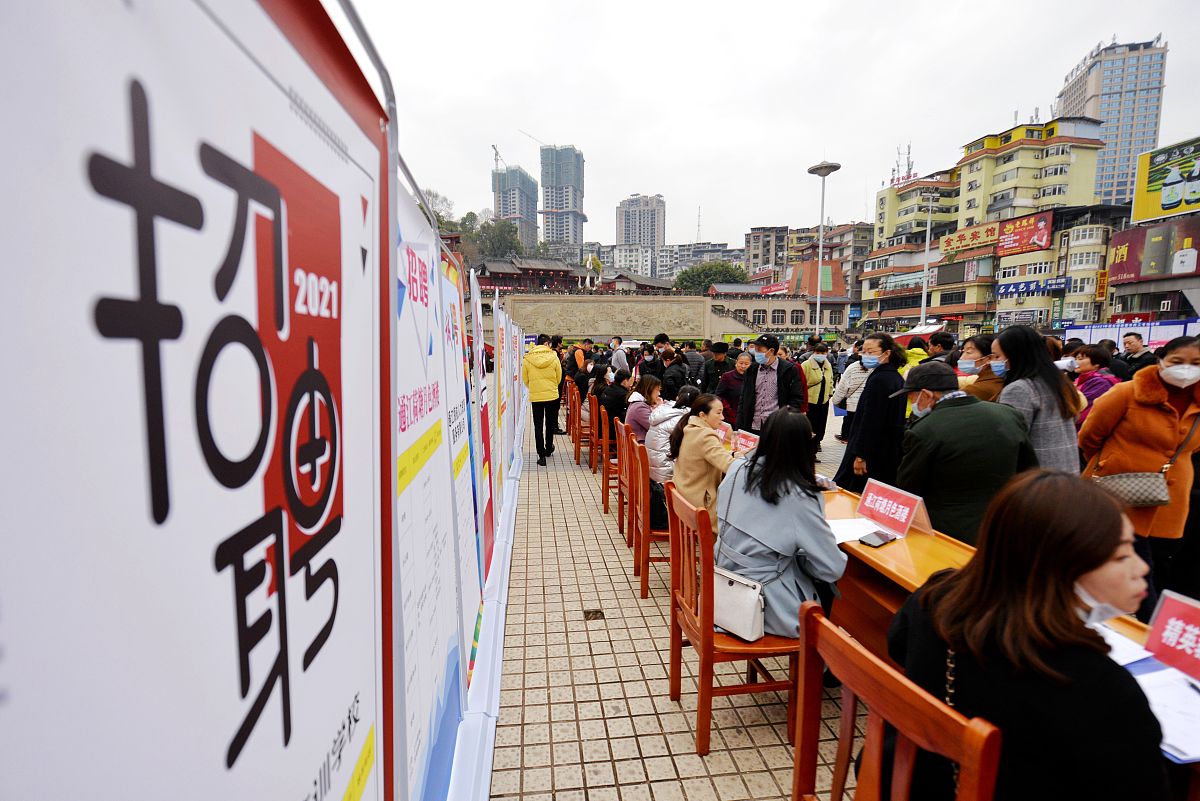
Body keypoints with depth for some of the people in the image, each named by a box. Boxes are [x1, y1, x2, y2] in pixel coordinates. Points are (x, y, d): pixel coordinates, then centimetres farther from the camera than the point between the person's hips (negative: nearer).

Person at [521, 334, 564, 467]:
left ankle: (541, 455, 1)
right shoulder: (553, 357, -9)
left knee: (538, 426, 5)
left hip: (535, 396, 0)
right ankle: (548, 449, 34)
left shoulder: (527, 359, -6)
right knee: (550, 423, 18)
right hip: (552, 395, 1)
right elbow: (559, 377, 1)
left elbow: (525, 379, 2)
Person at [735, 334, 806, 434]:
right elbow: (743, 399, 10)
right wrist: (740, 427, 3)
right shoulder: (751, 370, 10)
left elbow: (797, 398, -2)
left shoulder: (789, 370, -3)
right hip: (753, 426, 4)